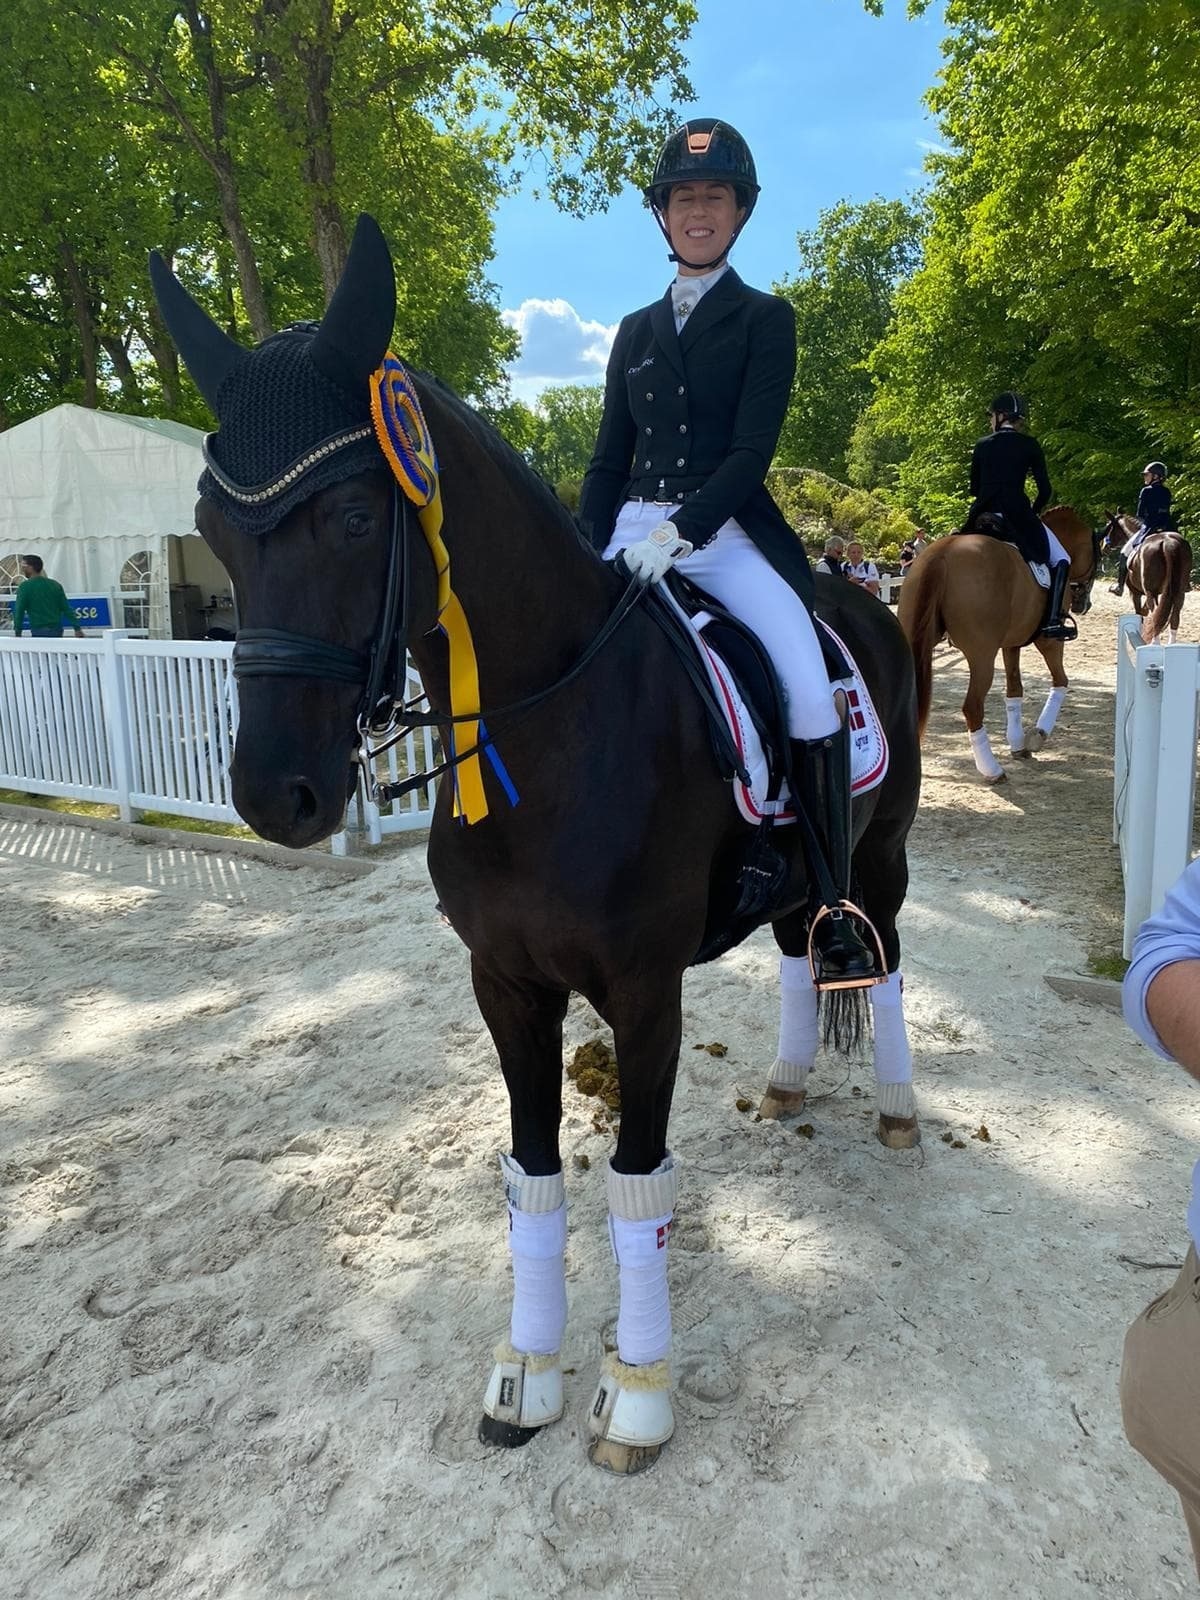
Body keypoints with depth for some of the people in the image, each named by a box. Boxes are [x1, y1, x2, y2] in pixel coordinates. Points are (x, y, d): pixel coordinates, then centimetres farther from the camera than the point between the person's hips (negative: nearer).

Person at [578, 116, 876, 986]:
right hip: (634, 531, 4)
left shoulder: (765, 318, 7)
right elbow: (610, 458, 17)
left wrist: (680, 530, -22)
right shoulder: (636, 330, 19)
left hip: (730, 535, -4)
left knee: (811, 697, -25)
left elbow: (752, 448, -6)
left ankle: (836, 906, -11)